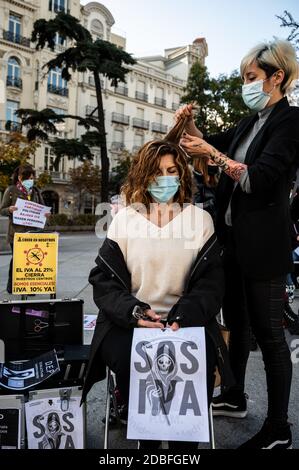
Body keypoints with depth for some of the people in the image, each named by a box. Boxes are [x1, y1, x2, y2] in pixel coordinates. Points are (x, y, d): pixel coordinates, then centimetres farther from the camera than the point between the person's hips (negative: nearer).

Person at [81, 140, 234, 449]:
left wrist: (183, 316, -18)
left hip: (185, 321, 0)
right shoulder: (125, 219, 6)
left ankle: (186, 442, 7)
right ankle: (145, 437, 6)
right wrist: (133, 311, -16)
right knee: (130, 362, -26)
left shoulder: (201, 220, 5)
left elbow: (210, 281, 0)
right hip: (128, 321, 0)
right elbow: (103, 278, 2)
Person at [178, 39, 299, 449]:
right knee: (236, 322, 18)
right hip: (233, 238, 9)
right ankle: (235, 398, 37)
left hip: (263, 245, -8)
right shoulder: (252, 122, 15)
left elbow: (259, 179, -20)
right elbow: (213, 142, 25)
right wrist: (189, 125, 7)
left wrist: (212, 155, -21)